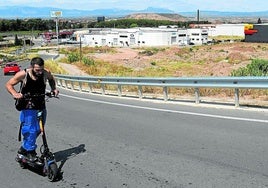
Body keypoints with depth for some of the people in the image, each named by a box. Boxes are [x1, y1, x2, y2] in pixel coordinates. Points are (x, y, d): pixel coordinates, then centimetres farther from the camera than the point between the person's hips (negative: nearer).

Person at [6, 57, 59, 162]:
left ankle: (24, 148, 32)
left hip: (41, 107, 4)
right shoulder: (23, 74, -18)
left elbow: (51, 79, 16)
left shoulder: (46, 73, -10)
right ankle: (30, 151, 10)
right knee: (31, 130, -11)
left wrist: (54, 89, 0)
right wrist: (15, 94, -23)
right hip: (28, 107, -4)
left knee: (38, 130, 11)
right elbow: (8, 84, -6)